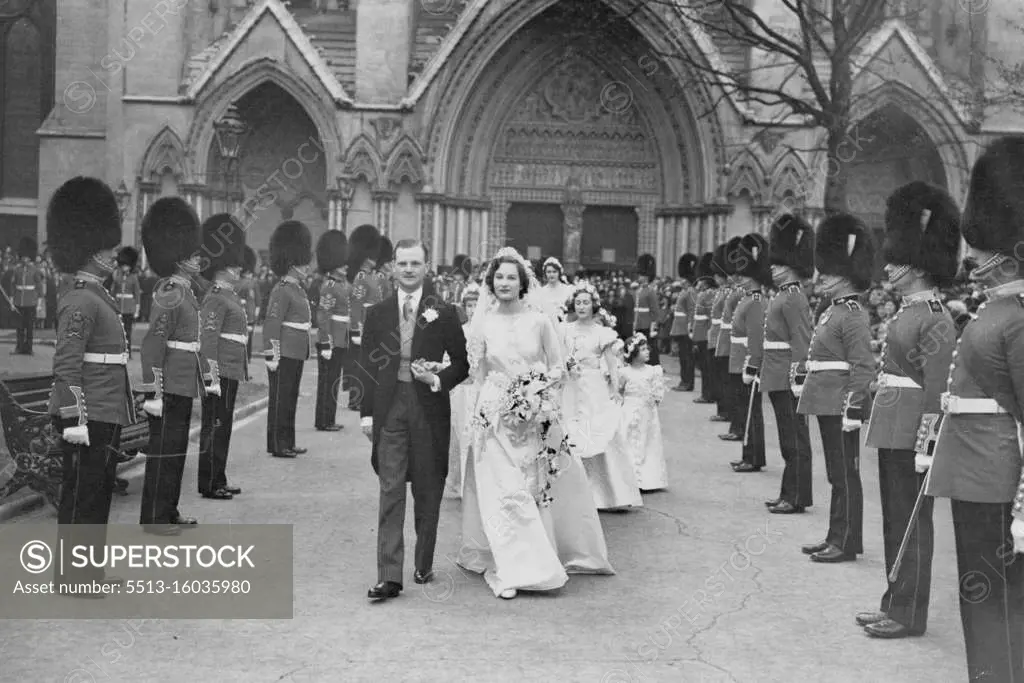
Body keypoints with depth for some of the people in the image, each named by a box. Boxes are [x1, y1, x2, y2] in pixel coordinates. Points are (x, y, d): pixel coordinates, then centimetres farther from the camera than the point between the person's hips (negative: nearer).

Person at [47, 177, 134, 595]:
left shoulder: (98, 298, 15)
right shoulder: (80, 303, -16)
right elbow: (66, 367, -20)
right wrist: (77, 420, -22)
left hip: (105, 415, 10)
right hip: (87, 418, -10)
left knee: (99, 491, 16)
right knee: (81, 494, -1)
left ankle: (88, 570, 26)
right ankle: (72, 577, 9)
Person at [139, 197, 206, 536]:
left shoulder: (184, 291, 12)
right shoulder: (169, 293, -17)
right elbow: (152, 344, -22)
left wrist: (204, 373, 22)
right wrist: (154, 392, -23)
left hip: (183, 386, 10)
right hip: (170, 388, -10)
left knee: (177, 449, 16)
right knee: (163, 451, -2)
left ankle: (168, 511, 26)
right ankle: (153, 518, 7)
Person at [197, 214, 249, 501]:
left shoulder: (230, 297, 16)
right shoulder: (216, 299, -13)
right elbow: (208, 340, -19)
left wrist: (243, 367, 23)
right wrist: (213, 377, -22)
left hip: (231, 372, 10)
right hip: (221, 372, -10)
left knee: (223, 426, 14)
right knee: (215, 427, -3)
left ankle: (218, 481, 22)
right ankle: (209, 485, 3)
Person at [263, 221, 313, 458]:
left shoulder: (298, 289, 14)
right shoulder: (282, 290, -15)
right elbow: (271, 325, -19)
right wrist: (272, 356, -20)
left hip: (296, 354, 9)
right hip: (284, 356, -9)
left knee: (291, 398, 15)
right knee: (280, 399, -1)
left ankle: (287, 442, 23)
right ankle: (278, 445, 5)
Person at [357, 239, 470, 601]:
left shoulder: (445, 313, 2)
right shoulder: (377, 313, 7)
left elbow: (462, 363, 5)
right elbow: (367, 366, 8)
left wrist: (439, 379, -14)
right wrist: (366, 412, 2)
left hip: (429, 409, 0)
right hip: (389, 410, 1)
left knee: (428, 493, 9)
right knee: (390, 492, -5)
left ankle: (424, 565, 25)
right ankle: (389, 576, -6)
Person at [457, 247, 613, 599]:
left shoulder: (540, 319, -4)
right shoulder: (483, 322, -1)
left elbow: (558, 366, 3)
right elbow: (477, 371, 9)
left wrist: (538, 391, -9)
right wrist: (500, 394, -1)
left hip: (537, 416, 0)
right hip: (496, 415, 0)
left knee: (538, 489, 8)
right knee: (503, 493, -5)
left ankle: (541, 560, 23)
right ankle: (511, 570, 1)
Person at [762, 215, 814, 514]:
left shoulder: (794, 299, -14)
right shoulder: (781, 296, 16)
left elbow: (802, 342, -19)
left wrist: (796, 376, -22)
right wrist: (765, 373, 21)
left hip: (787, 380, -10)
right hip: (777, 379, 10)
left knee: (795, 439, -3)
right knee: (788, 438, 14)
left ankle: (797, 498, 2)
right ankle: (789, 494, 20)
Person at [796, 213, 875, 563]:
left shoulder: (853, 315, -15)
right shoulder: (833, 311, 14)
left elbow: (863, 367, -19)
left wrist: (852, 410, -22)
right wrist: (806, 386, 21)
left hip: (840, 406, -10)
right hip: (826, 402, 10)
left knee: (845, 474, -1)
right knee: (837, 473, 15)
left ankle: (847, 543, 6)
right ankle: (836, 538, 23)